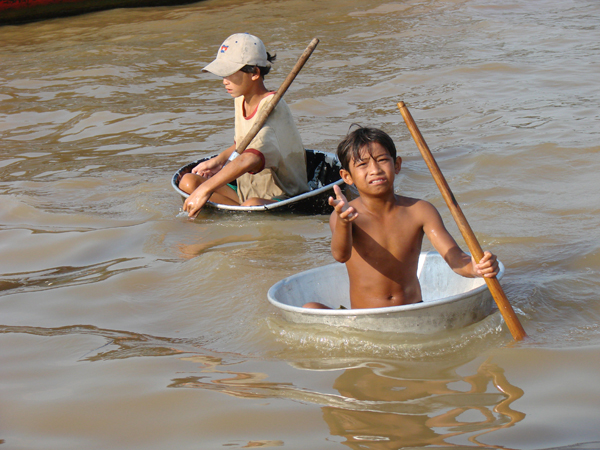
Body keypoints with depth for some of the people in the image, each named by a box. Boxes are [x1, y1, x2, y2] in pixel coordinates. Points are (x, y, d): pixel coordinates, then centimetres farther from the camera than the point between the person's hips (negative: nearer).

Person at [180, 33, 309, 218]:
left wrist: (205, 190, -39)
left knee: (252, 205, -42)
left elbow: (251, 159, -39)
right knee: (188, 181, -10)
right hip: (245, 193, 10)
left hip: (283, 199, -10)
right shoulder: (240, 100, 5)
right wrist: (219, 160, 9)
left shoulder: (272, 107, -22)